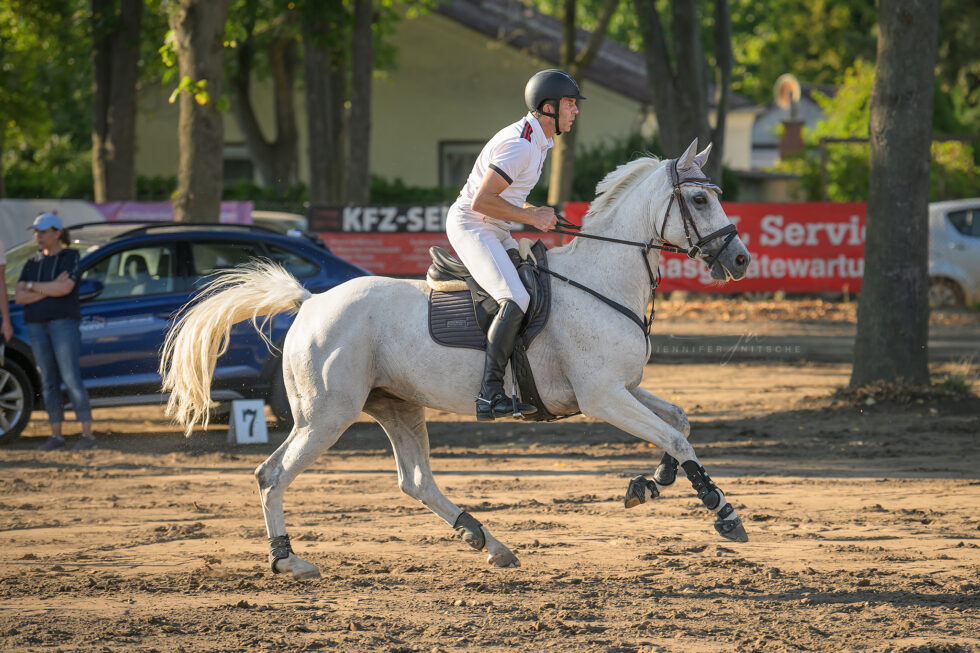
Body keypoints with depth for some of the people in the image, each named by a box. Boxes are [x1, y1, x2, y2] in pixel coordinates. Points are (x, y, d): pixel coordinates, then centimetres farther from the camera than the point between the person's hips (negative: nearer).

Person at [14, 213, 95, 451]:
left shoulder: (70, 257, -1)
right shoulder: (31, 264, 14)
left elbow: (65, 288, -17)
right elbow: (19, 297, 2)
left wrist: (33, 286, -6)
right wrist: (51, 289, -10)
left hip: (64, 322, -5)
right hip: (37, 325, 5)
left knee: (71, 379, -11)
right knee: (49, 381, 4)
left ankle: (87, 434, -10)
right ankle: (56, 435, 7)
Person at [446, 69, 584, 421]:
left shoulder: (539, 141, 11)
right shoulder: (520, 145, -22)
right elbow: (481, 201, -25)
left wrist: (536, 212, 5)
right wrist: (531, 217, -19)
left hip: (497, 232, 11)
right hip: (471, 226, -11)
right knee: (516, 300, -26)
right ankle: (490, 393, -30)